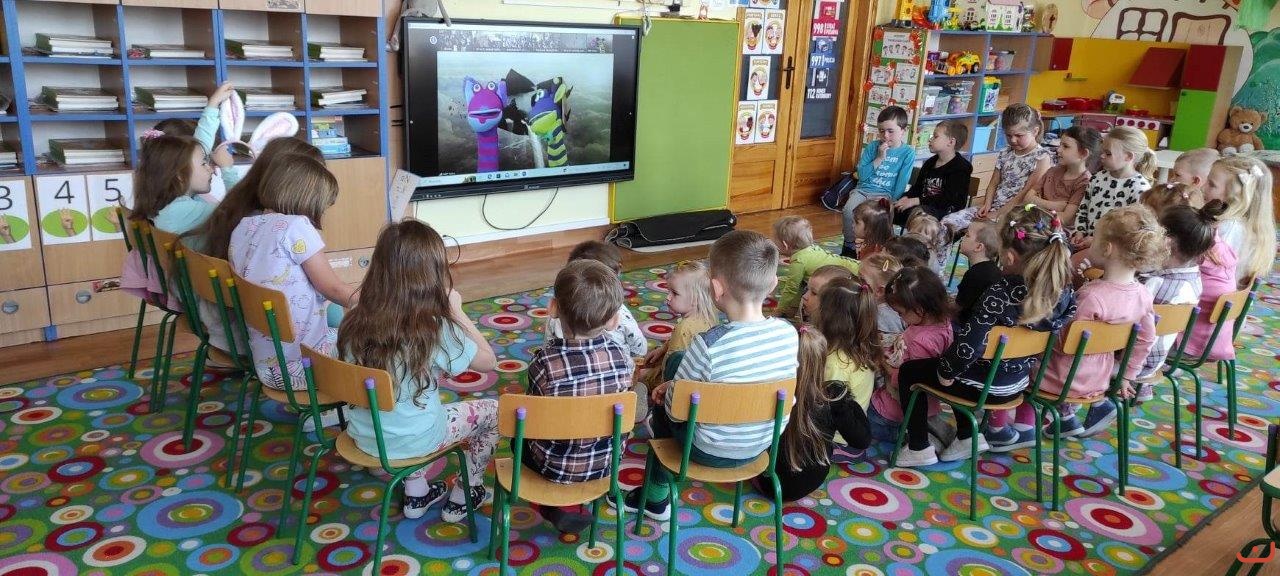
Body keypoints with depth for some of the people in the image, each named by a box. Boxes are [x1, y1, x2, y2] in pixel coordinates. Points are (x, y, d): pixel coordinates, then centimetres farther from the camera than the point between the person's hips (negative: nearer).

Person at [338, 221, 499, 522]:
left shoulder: (354, 322, -11)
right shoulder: (435, 331, -25)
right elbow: (489, 361, -10)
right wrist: (456, 311, -7)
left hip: (364, 435, 5)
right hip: (412, 441, -5)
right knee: (496, 411, 16)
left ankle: (417, 495, 37)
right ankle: (461, 500, 30)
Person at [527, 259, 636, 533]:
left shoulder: (544, 362, -27)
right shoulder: (622, 355, -18)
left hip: (556, 467, -3)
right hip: (606, 461, 3)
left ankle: (559, 505, 19)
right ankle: (573, 503, 31)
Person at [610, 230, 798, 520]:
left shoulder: (709, 344, -31)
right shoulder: (788, 332, -15)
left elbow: (675, 409, -20)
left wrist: (668, 389, 5)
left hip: (712, 451, -5)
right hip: (761, 446, 5)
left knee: (662, 410, 24)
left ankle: (657, 498, 40)